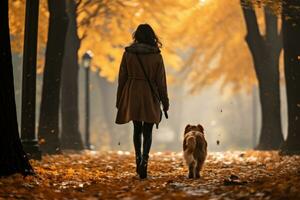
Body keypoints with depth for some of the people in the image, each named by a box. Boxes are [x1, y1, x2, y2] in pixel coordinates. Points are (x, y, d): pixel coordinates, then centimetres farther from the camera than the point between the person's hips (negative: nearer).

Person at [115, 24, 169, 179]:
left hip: (132, 95, 1)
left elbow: (122, 78, 2)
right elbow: (161, 81, -2)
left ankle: (138, 160, 20)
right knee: (147, 132, 3)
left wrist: (119, 101, 11)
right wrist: (165, 103, 5)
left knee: (137, 129, 19)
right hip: (150, 97, -1)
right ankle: (144, 161, -17)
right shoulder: (156, 55, -6)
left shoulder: (128, 53, -2)